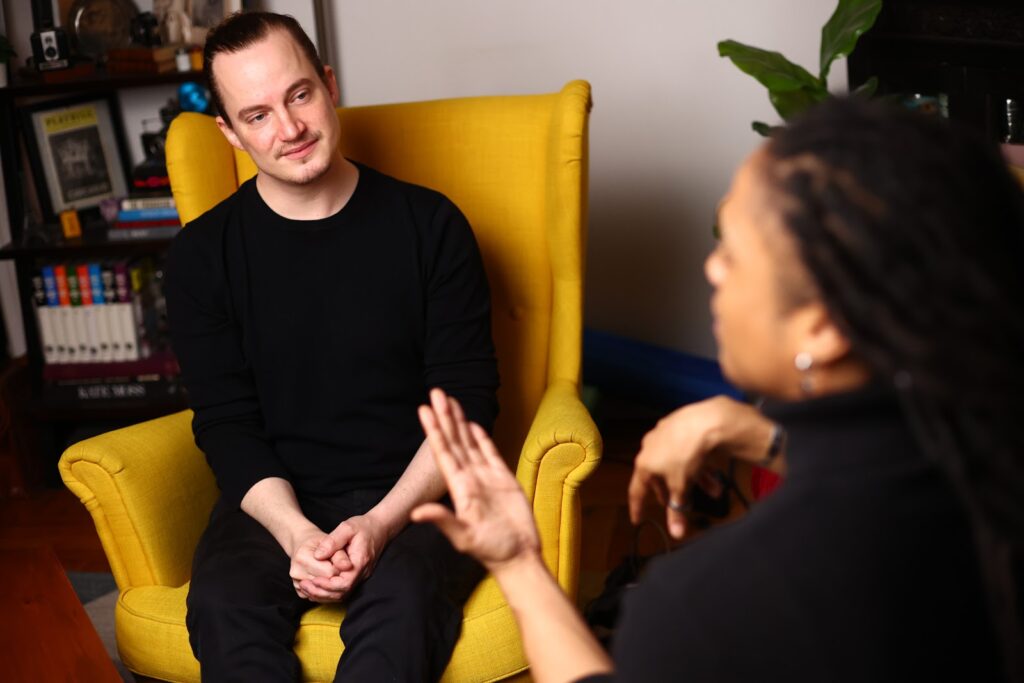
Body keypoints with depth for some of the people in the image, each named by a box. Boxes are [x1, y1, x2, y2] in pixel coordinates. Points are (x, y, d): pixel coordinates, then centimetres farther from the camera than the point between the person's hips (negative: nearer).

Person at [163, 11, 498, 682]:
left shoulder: (430, 224, 1)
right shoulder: (203, 253, 5)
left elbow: (467, 400, -1)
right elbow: (227, 423, 2)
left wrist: (383, 522, -16)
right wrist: (294, 532, -17)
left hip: (413, 492, -1)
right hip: (275, 498, 2)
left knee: (403, 600, -34)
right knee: (222, 603, -31)